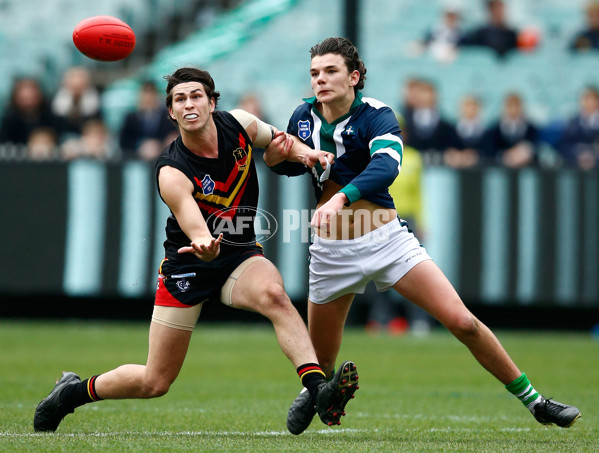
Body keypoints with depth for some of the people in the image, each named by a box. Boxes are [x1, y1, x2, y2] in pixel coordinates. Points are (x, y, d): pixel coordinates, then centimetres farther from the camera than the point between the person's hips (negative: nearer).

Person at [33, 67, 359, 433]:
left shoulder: (239, 124, -10)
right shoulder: (172, 173, -24)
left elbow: (277, 141, 14)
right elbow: (195, 228, -41)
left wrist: (301, 152, -9)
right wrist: (204, 246, -65)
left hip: (240, 255, 3)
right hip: (187, 265, -3)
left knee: (274, 294, -34)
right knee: (155, 382, 2)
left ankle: (319, 391, -45)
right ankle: (72, 392, 29)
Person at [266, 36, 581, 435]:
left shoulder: (376, 115, -13)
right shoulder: (304, 117, -1)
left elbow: (386, 166, -33)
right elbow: (292, 165, 19)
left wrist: (342, 197, -50)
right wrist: (277, 154, -7)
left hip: (387, 239, -3)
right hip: (332, 251, 3)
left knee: (462, 322, -13)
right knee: (321, 358, 8)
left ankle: (533, 401, 0)